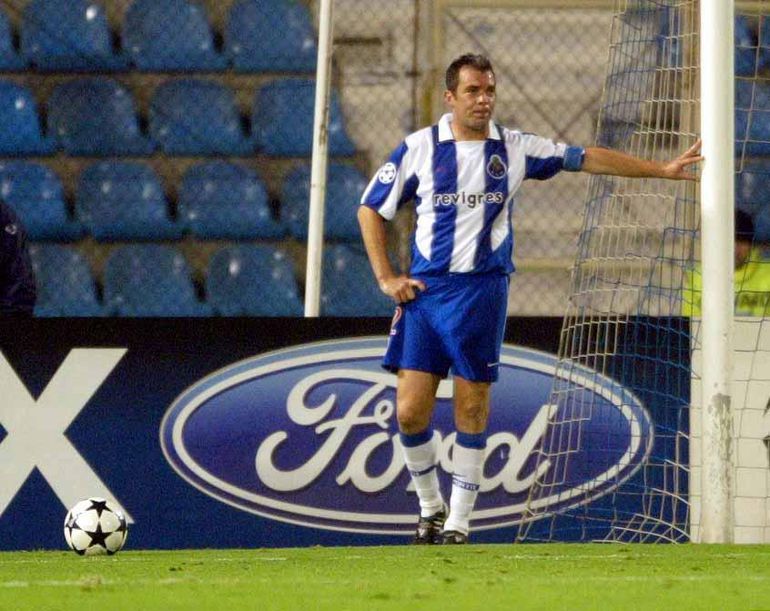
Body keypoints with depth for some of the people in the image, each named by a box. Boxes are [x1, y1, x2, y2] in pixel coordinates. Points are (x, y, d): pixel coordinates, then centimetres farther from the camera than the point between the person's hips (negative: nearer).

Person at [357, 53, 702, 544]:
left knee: (472, 411, -1)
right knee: (411, 412, -5)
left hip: (482, 291, 0)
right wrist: (386, 277, 1)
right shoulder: (420, 147, 2)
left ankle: (459, 522, 7)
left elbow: (585, 158, 9)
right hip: (424, 291, 0)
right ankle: (431, 507, 17)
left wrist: (661, 170, 6)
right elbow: (371, 210, 10)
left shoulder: (513, 148, 5)